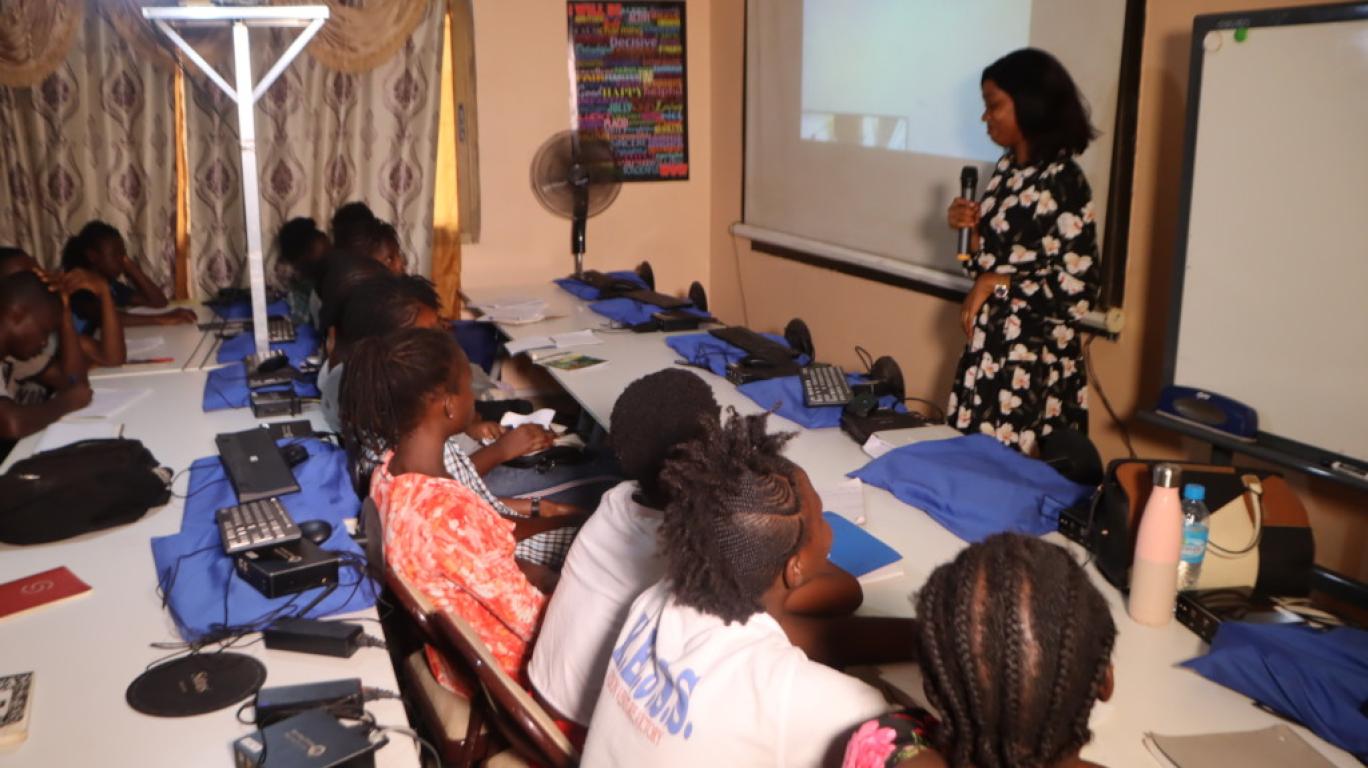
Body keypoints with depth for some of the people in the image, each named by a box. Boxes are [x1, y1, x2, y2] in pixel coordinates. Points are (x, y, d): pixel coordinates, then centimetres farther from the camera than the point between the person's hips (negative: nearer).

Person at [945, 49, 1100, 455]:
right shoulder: (1008, 167, 6)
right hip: (990, 345, 8)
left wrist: (993, 283, -16)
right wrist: (972, 228, -4)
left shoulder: (1063, 184, -18)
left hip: (1032, 358, -8)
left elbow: (1076, 292, -20)